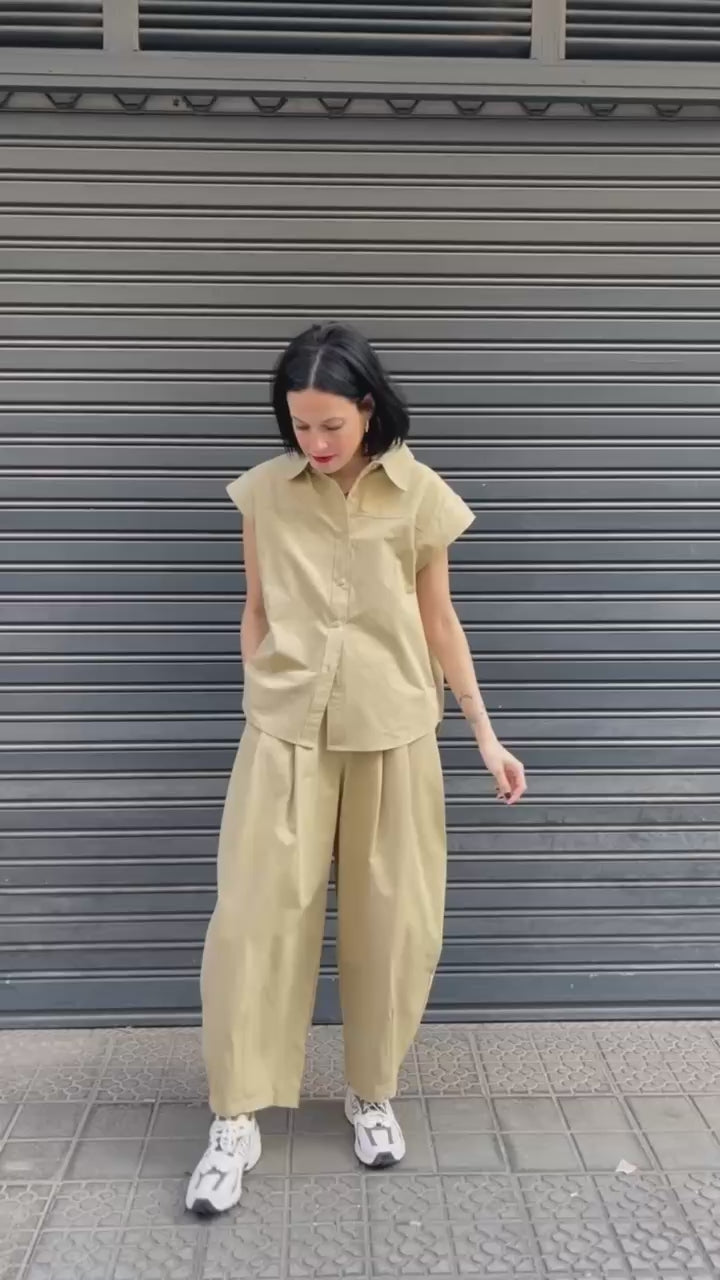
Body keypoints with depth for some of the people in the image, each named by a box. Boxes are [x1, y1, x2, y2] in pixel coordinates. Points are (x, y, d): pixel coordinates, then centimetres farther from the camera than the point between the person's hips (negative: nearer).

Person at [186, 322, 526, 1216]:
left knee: (390, 922, 7)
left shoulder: (421, 495, -4)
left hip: (392, 734, 0)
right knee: (254, 915, -1)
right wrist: (257, 706, 6)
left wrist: (485, 734, 3)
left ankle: (372, 1092, 29)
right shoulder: (264, 492, -2)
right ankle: (236, 1121, 13)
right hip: (285, 733, 0)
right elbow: (257, 614, 7)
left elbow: (438, 621, 3)